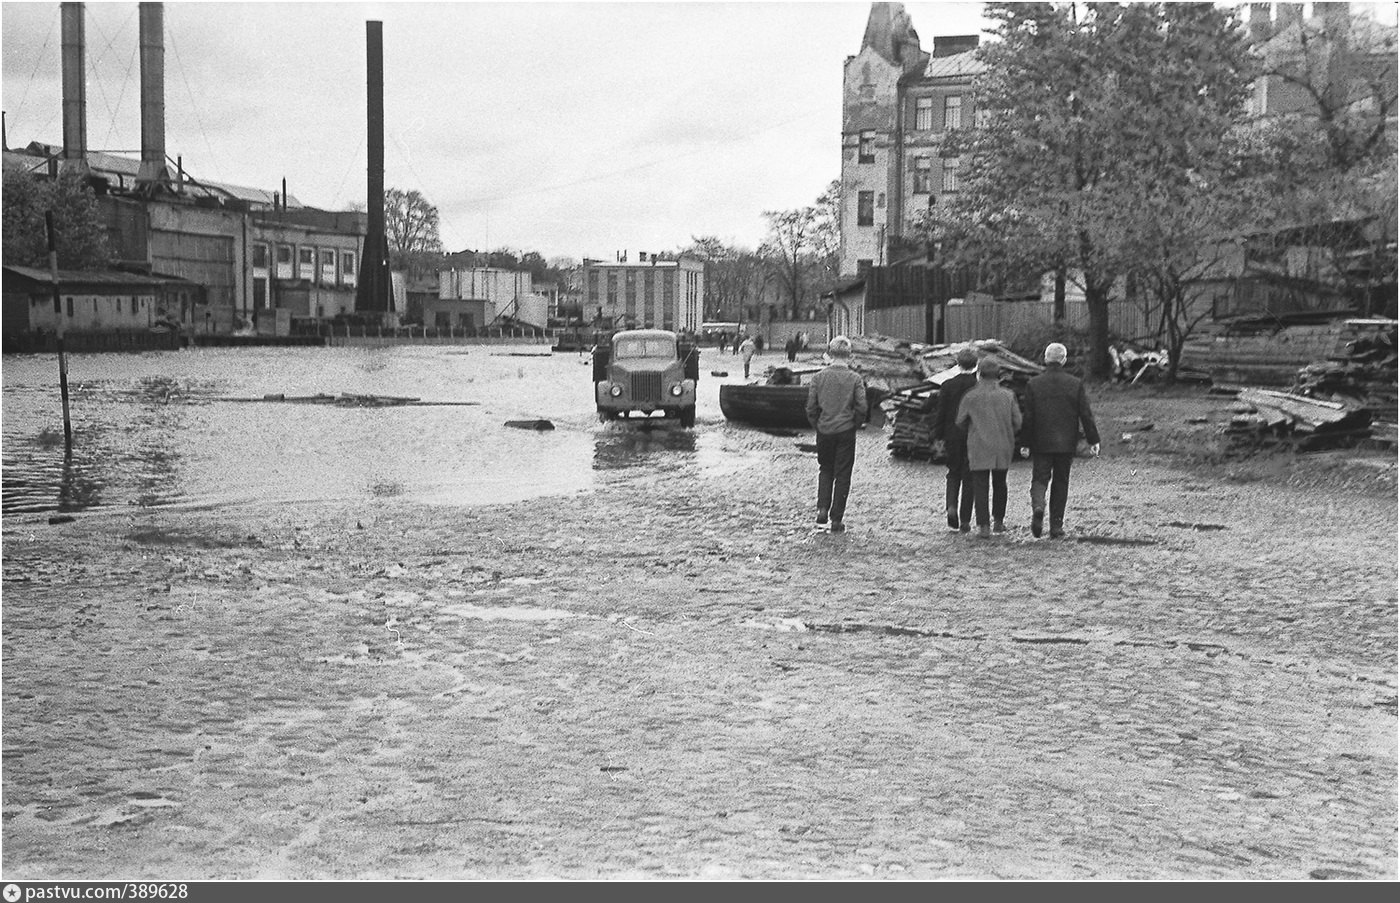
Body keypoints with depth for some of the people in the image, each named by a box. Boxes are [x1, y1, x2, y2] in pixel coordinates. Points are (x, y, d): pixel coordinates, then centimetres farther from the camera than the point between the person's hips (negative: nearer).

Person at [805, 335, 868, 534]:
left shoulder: (819, 377, -3)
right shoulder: (855, 378, -7)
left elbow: (811, 407, -2)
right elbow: (862, 408, -10)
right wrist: (855, 425, 7)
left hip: (824, 431, 2)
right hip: (846, 432, -2)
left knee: (825, 470, 20)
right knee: (842, 474, 6)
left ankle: (822, 508, 4)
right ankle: (837, 519, 8)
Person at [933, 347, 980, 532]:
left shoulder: (948, 385, -4)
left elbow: (941, 413, -2)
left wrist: (938, 437, 5)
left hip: (952, 436, 1)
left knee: (953, 473, 16)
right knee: (969, 477, 6)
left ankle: (951, 507, -8)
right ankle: (965, 520, 7)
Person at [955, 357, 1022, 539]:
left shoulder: (970, 397, -6)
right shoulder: (1008, 396, -2)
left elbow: (960, 422, 2)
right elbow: (1017, 422, -2)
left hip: (978, 448, -2)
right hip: (1003, 447, 2)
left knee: (980, 487, 0)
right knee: (1000, 484, 19)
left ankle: (983, 526, -9)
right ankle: (998, 521, 25)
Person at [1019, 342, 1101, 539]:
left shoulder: (1033, 384, -5)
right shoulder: (1076, 384, -3)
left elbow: (1028, 417, -3)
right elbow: (1086, 415, -3)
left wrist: (1026, 443, 5)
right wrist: (1093, 440, 4)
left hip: (1041, 443, -1)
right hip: (1066, 443, 1)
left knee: (1040, 479, 6)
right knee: (1060, 483, 11)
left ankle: (1038, 507, -25)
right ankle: (1056, 527, 12)